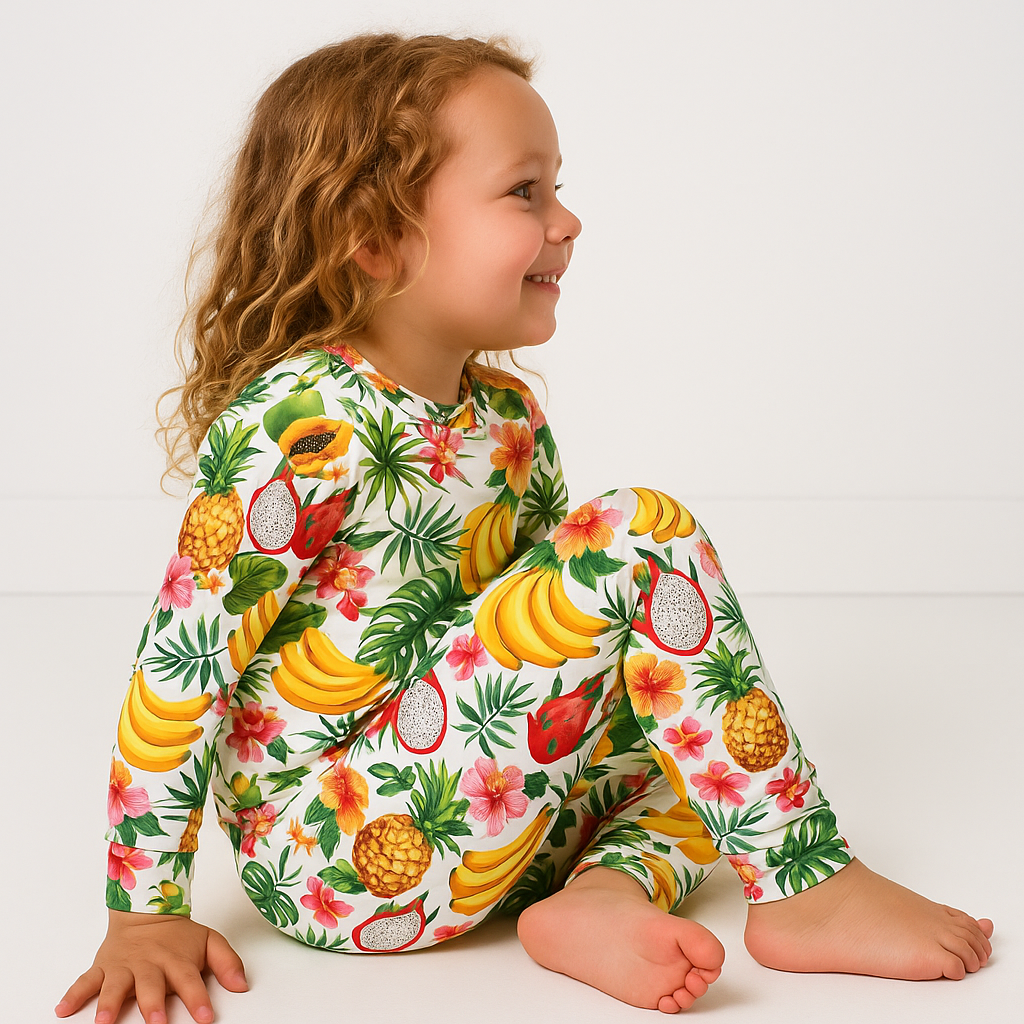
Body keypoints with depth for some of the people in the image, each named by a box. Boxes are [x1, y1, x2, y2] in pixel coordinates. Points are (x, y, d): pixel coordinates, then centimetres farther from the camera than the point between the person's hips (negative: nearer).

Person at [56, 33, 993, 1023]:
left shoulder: (509, 418, 7)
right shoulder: (303, 420, -18)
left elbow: (541, 609, 18)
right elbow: (179, 662, -18)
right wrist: (145, 913, -16)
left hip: (469, 820, 9)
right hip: (329, 857, -9)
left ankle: (610, 891, -14)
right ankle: (807, 890, -9)